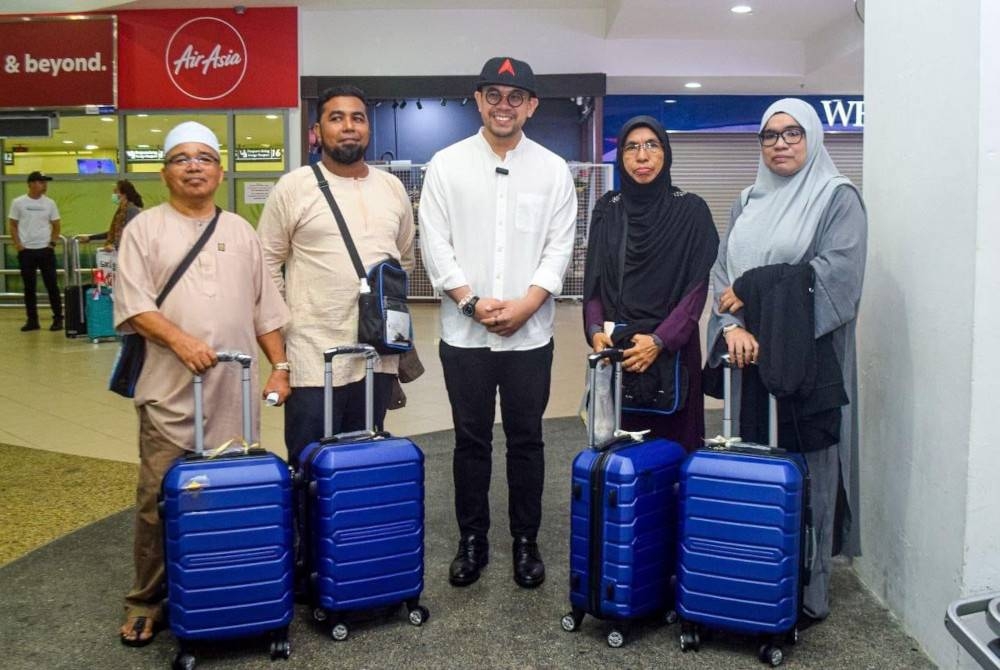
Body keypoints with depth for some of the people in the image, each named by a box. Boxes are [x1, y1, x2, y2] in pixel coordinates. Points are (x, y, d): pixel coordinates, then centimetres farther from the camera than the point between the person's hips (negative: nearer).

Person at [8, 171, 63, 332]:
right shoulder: (18, 202, 0)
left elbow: (56, 225, 9)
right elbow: (12, 225, 4)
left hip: (46, 250, 0)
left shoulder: (49, 203, 3)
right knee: (29, 287, 6)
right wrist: (17, 244, -6)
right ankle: (32, 320, 14)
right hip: (26, 251, 0)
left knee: (52, 285, 1)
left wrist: (53, 243, -2)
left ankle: (58, 319, 7)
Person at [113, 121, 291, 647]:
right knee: (160, 500, 2)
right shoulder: (145, 228, 4)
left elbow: (265, 309, 14)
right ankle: (147, 601, 18)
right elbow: (132, 305, -6)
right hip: (171, 392, -3)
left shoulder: (241, 231, 14)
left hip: (236, 391, 3)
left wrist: (279, 367, 7)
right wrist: (180, 338, -20)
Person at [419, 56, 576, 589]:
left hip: (530, 334, 1)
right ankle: (471, 541, 24)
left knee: (526, 440, 10)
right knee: (471, 441, 10)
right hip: (464, 333, 0)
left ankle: (526, 541, 25)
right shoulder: (446, 164, 2)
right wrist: (473, 302, -11)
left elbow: (559, 247, 0)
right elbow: (434, 244, -2)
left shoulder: (553, 169, 4)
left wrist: (524, 305, -11)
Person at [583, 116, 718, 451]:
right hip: (614, 348, 3)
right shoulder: (606, 209, 8)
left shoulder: (691, 210, -2)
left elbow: (697, 286, -6)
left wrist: (660, 340, -16)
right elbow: (593, 279, 8)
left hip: (672, 349, -2)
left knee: (673, 439, 2)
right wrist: (595, 330, -9)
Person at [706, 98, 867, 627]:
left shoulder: (838, 197, 2)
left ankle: (807, 594, 11)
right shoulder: (748, 203, 17)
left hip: (809, 355, -4)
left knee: (805, 469, -1)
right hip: (751, 354, 5)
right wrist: (733, 324, -11)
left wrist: (753, 290, -10)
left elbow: (836, 269, -13)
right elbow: (722, 273, 8)